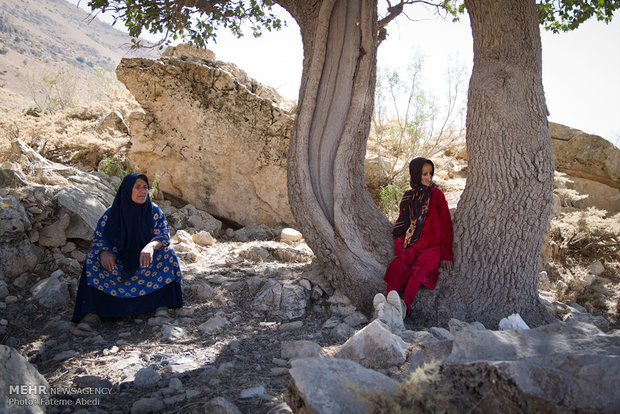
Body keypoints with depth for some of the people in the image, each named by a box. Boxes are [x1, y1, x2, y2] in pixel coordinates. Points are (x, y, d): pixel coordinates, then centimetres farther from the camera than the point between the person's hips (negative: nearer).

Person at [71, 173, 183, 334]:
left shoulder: (155, 212, -4)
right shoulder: (111, 213, -4)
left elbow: (163, 236, -15)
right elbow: (98, 238, -8)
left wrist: (151, 245, -40)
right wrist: (104, 252, -33)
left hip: (146, 262, 0)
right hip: (118, 263, 0)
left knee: (167, 253, -27)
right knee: (93, 259, -25)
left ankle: (162, 304, -25)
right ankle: (91, 315, -35)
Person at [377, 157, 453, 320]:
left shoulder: (436, 194, 6)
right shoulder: (408, 197, 17)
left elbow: (446, 225, 3)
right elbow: (402, 225, 18)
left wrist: (446, 255, -3)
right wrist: (399, 249, 2)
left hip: (432, 247, -3)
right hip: (411, 246, 3)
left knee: (419, 269, -34)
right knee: (396, 266, -29)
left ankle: (405, 305, -55)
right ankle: (389, 305, -50)